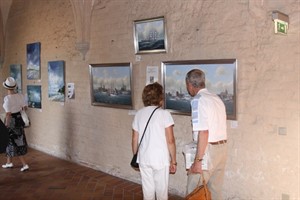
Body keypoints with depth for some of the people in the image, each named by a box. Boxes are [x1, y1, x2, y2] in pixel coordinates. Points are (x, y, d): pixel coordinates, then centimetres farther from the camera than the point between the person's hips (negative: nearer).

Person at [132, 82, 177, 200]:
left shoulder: (139, 114, 2)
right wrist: (173, 161, -3)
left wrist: (135, 157, 19)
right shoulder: (164, 114, -10)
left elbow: (135, 139, 6)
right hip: (161, 159, -4)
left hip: (144, 159, 4)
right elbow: (170, 140, -12)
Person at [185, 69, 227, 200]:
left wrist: (198, 160, -20)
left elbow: (203, 132, -21)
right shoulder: (217, 99, 12)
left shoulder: (198, 100, -13)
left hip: (208, 149, -8)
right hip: (222, 148, 8)